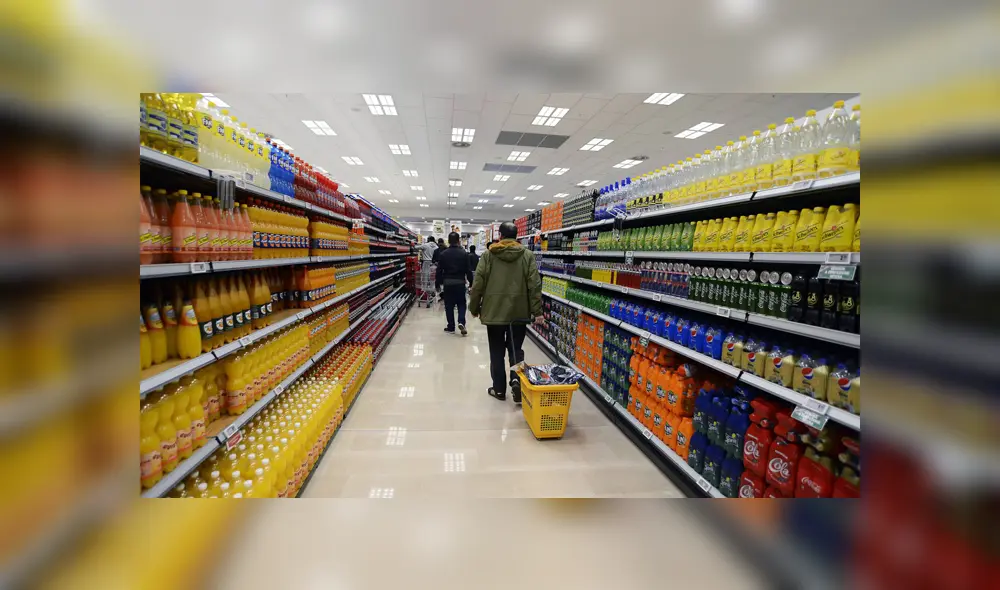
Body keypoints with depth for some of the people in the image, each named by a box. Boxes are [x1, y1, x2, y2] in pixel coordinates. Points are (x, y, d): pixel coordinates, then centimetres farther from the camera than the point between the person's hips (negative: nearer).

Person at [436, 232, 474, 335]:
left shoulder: (443, 254, -1)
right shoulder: (464, 253, -3)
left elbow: (439, 270, 0)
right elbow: (468, 270, -2)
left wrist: (438, 283, 9)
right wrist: (471, 282, 7)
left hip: (448, 283, 0)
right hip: (460, 282, 0)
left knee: (449, 305, 8)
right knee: (461, 303, 13)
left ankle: (451, 327, 13)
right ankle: (461, 322, -7)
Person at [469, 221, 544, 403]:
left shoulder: (488, 255, -2)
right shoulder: (527, 255, 0)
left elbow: (478, 284, -3)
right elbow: (534, 284, -6)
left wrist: (474, 308, 8)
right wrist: (537, 311, -3)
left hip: (494, 311, -1)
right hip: (519, 311, 1)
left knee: (497, 352, 11)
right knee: (516, 349, 14)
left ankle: (499, 389, 19)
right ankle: (517, 381, -5)